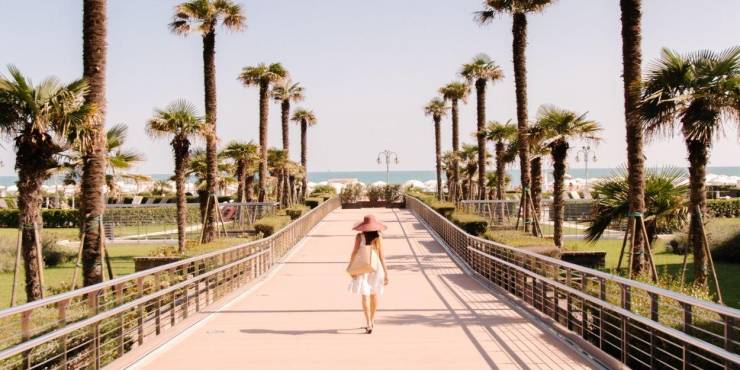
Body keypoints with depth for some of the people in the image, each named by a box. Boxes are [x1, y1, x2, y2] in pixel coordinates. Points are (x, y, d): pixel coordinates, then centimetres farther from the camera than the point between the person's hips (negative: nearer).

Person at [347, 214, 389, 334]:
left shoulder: (359, 236, -9)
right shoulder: (379, 237, -4)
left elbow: (354, 253, -9)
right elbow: (382, 255, -5)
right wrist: (385, 273, -1)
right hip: (376, 267, 3)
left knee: (365, 296, -3)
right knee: (374, 294, 18)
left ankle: (369, 324, -14)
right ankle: (372, 320, 31)